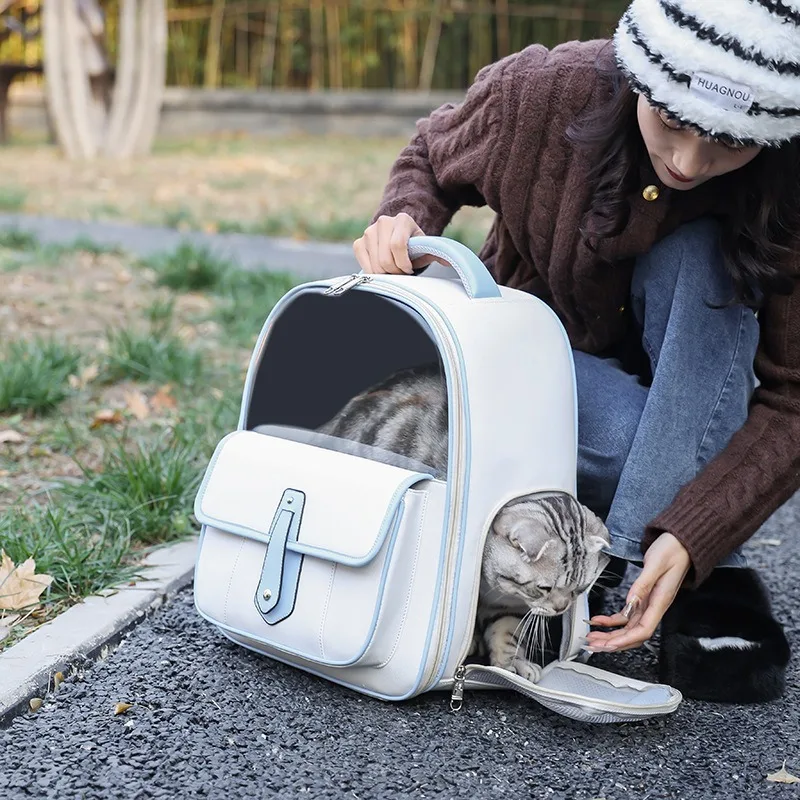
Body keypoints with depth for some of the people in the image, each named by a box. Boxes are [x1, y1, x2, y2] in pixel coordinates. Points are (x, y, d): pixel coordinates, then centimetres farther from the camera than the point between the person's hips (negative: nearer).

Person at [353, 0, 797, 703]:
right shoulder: (540, 91, -24)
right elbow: (431, 161, -2)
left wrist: (693, 535, -38)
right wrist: (404, 221, -26)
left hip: (689, 378, 2)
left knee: (698, 256, -32)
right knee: (628, 434, -36)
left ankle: (710, 578, -29)